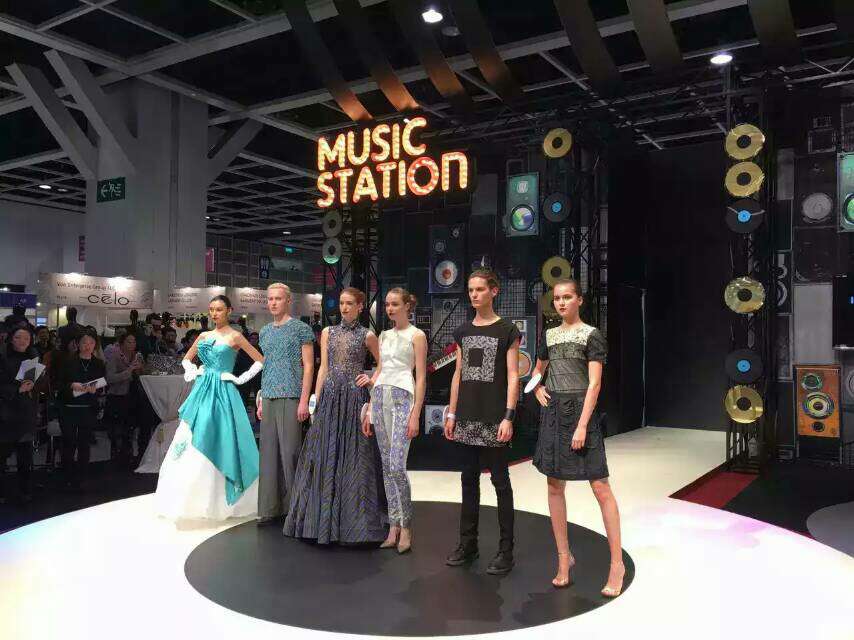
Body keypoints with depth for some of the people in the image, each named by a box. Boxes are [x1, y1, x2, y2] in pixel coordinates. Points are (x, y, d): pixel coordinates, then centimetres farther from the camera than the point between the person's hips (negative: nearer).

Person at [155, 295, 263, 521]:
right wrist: (192, 373, 9)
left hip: (222, 393, -5)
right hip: (201, 392, 5)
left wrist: (241, 378, -7)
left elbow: (260, 360, -4)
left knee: (216, 444, -4)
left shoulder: (235, 337, -3)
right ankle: (191, 499, 15)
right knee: (192, 446, 4)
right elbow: (187, 359, 26)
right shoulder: (204, 336, 12)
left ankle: (218, 501, 8)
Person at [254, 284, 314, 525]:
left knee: (290, 451, -4)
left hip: (291, 397, -6)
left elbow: (308, 366, -5)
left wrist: (304, 400, -12)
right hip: (269, 399, 6)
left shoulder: (301, 329, -2)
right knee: (269, 451, 7)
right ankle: (271, 507, 15)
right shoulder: (265, 331, 16)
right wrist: (261, 399, 14)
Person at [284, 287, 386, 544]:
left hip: (354, 398, -3)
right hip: (330, 398, 3)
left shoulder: (367, 336, 3)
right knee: (324, 456, 4)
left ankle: (352, 520, 10)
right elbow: (323, 369, 8)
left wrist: (371, 379, -5)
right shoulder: (328, 332, 11)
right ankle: (324, 519, 14)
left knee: (353, 457, -1)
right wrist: (316, 402, 4)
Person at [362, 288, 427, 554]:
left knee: (397, 466, -12)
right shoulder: (384, 336, 17)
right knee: (387, 466, 6)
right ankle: (394, 527, 14)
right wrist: (369, 410, 13)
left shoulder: (416, 335, 0)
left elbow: (421, 378, -5)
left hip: (403, 397, -6)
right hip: (380, 398, 6)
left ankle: (406, 526, 3)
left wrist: (415, 415, -12)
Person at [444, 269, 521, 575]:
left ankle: (506, 550, 11)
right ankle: (467, 543, 22)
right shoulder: (463, 332, 12)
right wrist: (452, 413, 11)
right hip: (467, 418, 5)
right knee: (469, 479, 11)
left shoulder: (507, 331, -3)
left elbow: (512, 377, -7)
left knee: (500, 480, 2)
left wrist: (508, 417, -14)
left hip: (494, 418, -5)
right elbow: (458, 374, 15)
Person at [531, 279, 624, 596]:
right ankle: (564, 555, 20)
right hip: (553, 412, 6)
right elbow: (538, 370, 27)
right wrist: (538, 389, 5)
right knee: (555, 486, 8)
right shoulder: (549, 335, 12)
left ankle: (617, 562, 4)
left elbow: (594, 383, -11)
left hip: (580, 410, -6)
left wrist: (582, 425, -17)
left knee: (600, 486, -6)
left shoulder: (591, 335, -4)